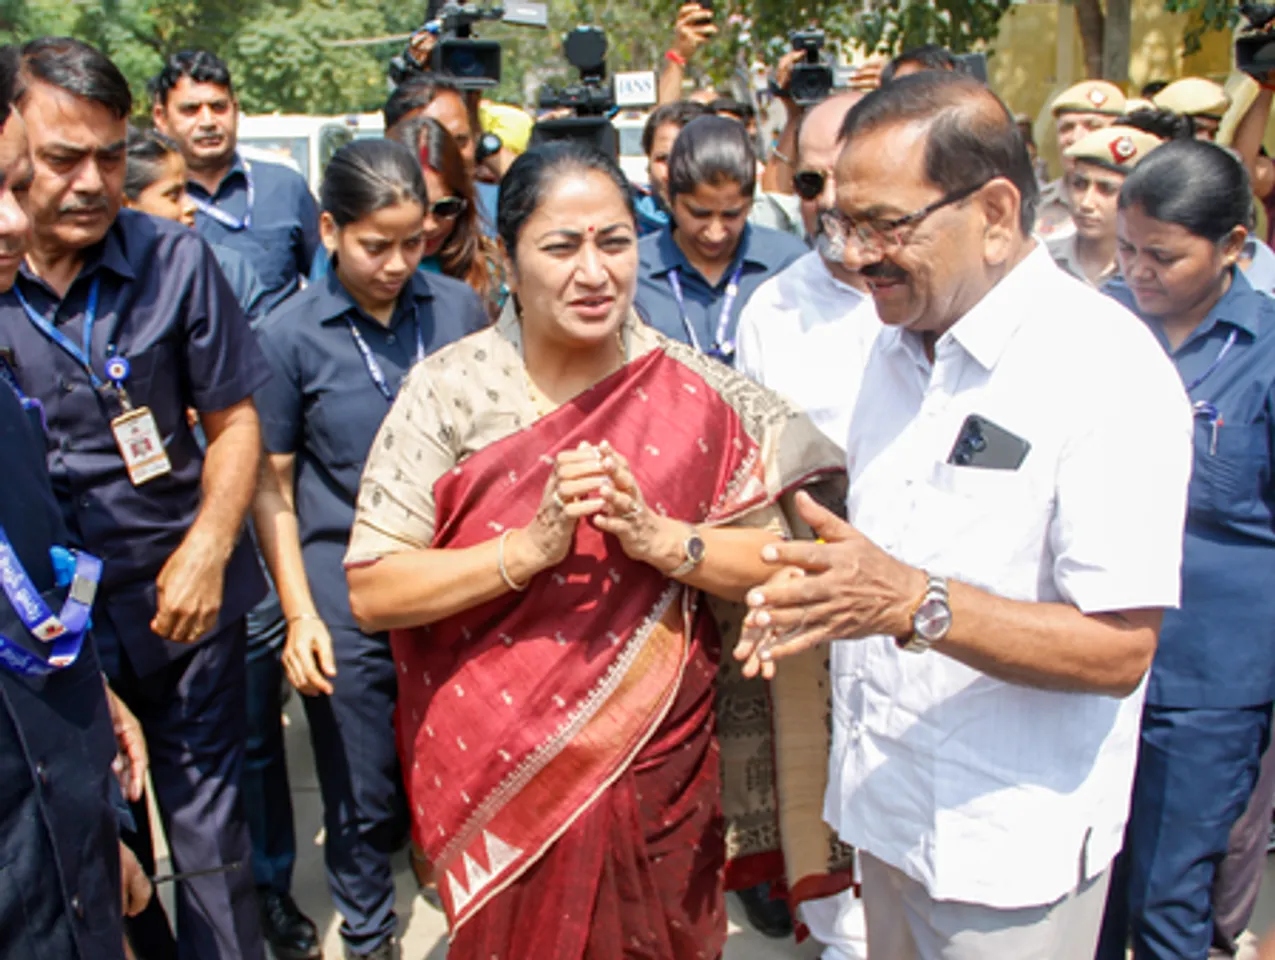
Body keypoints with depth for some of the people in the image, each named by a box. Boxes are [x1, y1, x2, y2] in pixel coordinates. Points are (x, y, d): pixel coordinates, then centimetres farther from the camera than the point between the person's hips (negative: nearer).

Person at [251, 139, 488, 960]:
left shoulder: (459, 309, 0)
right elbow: (273, 488, -1)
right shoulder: (290, 336, -6)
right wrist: (299, 613, -6)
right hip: (348, 599, -1)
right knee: (363, 797, 12)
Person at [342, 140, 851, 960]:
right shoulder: (449, 390, -11)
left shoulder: (692, 392, -7)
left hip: (659, 769, 1)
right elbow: (372, 593, -14)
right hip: (499, 773, -1)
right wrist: (530, 547, -26)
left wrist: (658, 538, -21)